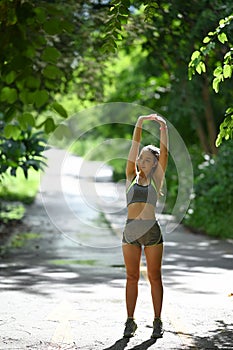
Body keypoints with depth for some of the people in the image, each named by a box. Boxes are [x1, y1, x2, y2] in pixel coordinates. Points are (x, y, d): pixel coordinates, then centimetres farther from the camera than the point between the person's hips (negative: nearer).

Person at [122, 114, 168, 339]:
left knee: (154, 277, 3)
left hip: (152, 230, -1)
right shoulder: (131, 177, 10)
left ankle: (157, 322, 8)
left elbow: (164, 153, -2)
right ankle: (130, 322, 8)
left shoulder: (156, 179, 8)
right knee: (132, 277, 5)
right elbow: (133, 149, 3)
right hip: (130, 230, 1)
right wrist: (139, 126, -6)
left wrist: (163, 129, -13)